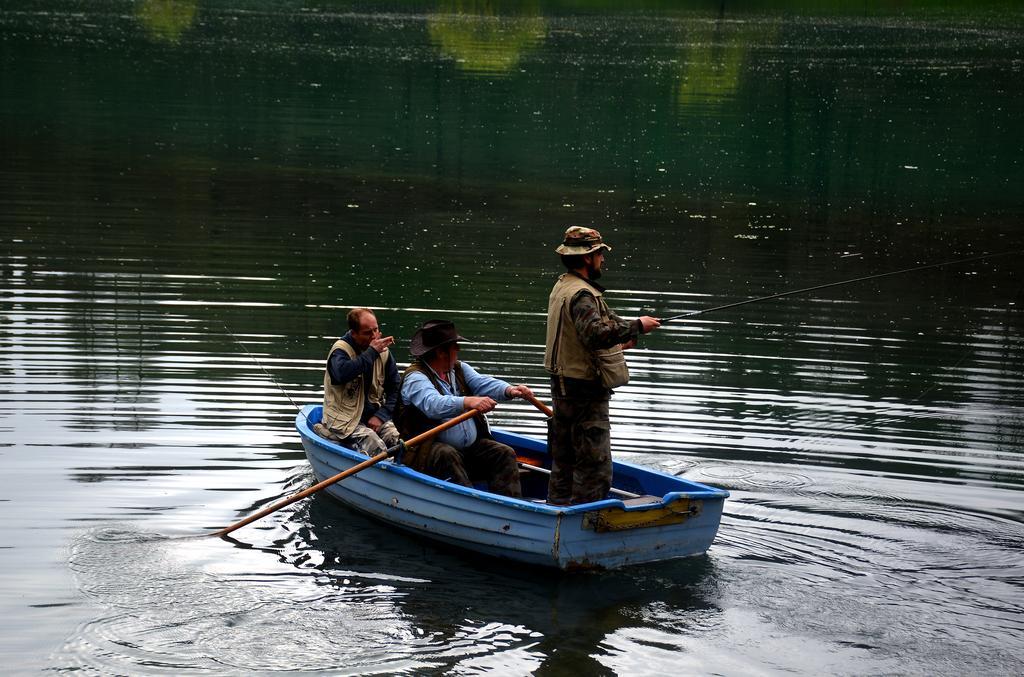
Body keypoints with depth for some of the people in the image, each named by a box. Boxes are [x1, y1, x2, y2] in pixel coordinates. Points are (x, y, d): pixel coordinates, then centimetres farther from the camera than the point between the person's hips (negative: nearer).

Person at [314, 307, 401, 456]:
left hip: (374, 416, 5)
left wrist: (381, 415, -3)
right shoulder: (340, 350, -9)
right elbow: (342, 374, -33)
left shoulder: (383, 352, 8)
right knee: (375, 446, -30)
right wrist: (371, 352, -24)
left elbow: (395, 388, 13)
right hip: (345, 420, -5)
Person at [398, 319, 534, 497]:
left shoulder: (460, 369, 14)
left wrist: (508, 390, -24)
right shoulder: (415, 378, -10)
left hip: (470, 448, 7)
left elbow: (482, 383, -3)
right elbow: (433, 404, -30)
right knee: (446, 455, -35)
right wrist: (467, 402, -46)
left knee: (505, 454, -10)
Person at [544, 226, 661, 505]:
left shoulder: (562, 286, 14)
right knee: (595, 464, -8)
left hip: (563, 387, 11)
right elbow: (595, 333, -34)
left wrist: (617, 340, 23)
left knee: (563, 460, 18)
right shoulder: (581, 294, -19)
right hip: (585, 389, -11)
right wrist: (636, 327, -26)